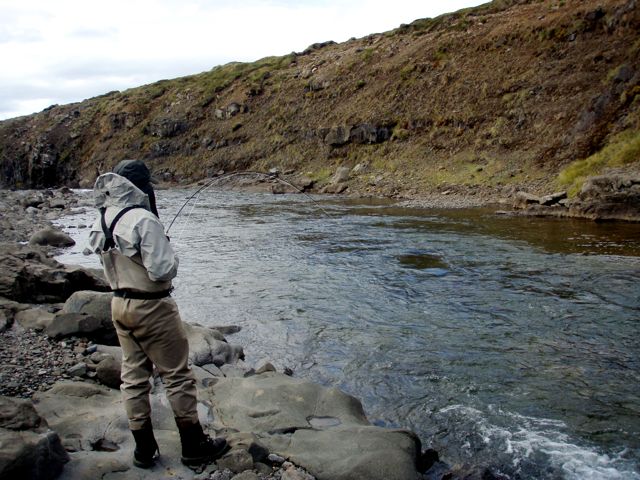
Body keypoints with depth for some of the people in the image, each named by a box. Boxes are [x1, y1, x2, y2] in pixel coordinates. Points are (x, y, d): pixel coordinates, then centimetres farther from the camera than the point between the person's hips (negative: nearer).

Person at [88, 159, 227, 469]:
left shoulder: (101, 223, 2)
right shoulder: (143, 219, -22)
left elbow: (110, 265, 10)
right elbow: (161, 271, -24)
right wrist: (171, 255, -5)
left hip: (119, 305, 8)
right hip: (151, 308, -8)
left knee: (133, 377, 14)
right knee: (177, 376, 5)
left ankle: (144, 449, 25)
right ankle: (194, 446, 17)